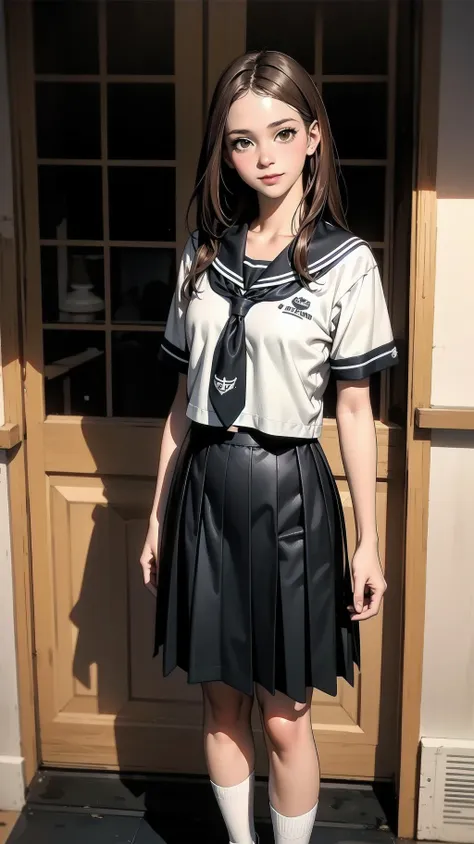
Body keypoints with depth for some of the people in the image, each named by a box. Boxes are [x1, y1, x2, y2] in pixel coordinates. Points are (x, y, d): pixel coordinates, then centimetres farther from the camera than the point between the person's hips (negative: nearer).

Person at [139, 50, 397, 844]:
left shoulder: (346, 262, -6)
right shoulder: (205, 252, 5)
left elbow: (355, 408, -4)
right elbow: (184, 399, 8)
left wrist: (369, 541, -4)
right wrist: (158, 515, 10)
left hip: (288, 493, -4)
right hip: (206, 489, 4)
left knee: (285, 715, 8)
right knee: (221, 699, 16)